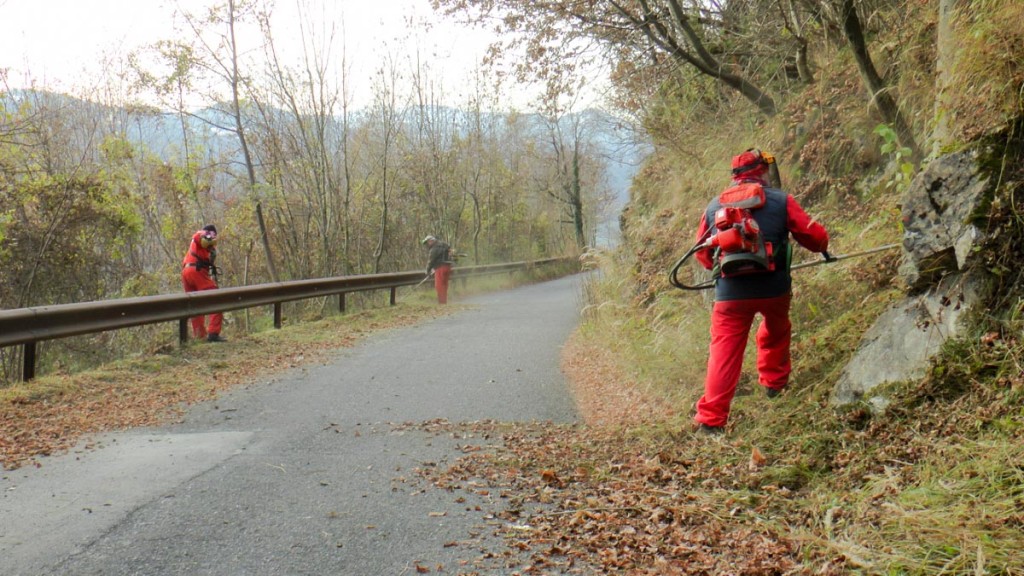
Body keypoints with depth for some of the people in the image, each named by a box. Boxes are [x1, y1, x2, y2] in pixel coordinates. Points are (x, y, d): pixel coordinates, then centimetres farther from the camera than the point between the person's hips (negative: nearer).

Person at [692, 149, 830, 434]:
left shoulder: (714, 206, 10)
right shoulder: (780, 200, 2)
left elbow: (702, 253, 17)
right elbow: (814, 235, 5)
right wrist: (823, 247, 29)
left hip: (730, 291, 1)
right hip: (773, 287, 0)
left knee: (724, 351, 2)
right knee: (776, 332, 29)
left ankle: (711, 418, -5)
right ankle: (774, 382, 44)